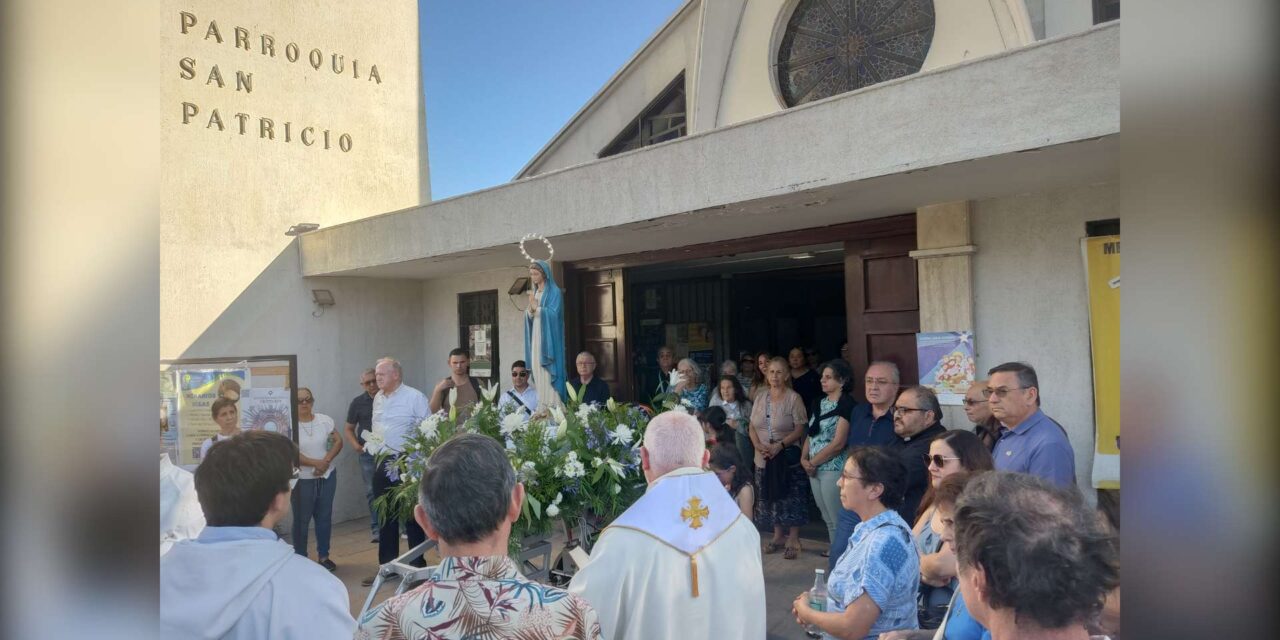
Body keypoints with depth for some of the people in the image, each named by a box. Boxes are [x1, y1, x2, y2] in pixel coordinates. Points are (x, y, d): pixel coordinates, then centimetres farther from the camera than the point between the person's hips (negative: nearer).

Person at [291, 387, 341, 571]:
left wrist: (326, 461, -13)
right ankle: (301, 558, 17)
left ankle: (323, 556, 23)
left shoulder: (325, 420, 0)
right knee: (302, 519, 5)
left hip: (327, 476, 4)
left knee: (324, 517, 11)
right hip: (302, 479, -3)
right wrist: (315, 463, -17)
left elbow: (338, 441, 2)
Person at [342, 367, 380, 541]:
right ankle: (376, 528, 12)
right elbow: (348, 429, 12)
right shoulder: (358, 402, 6)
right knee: (372, 491, 3)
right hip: (368, 453, 1)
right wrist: (355, 444, -6)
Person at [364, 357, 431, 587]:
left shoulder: (414, 397, -11)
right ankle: (387, 565, 25)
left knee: (412, 515, 4)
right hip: (383, 463, 7)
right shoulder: (378, 398, 11)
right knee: (385, 516, 14)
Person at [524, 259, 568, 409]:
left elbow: (553, 314, -15)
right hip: (536, 339, 7)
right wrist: (530, 309, -8)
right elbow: (530, 317, 12)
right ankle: (542, 407, 5)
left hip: (548, 339, -7)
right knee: (538, 372, 3)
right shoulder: (534, 292, 17)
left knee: (548, 372, -11)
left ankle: (552, 407, -10)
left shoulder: (554, 292, -4)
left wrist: (536, 307, -13)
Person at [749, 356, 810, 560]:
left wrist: (780, 445, -20)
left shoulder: (793, 398, -7)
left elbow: (800, 429, -11)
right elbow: (752, 427, 10)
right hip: (764, 459, 5)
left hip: (788, 459, -5)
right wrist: (758, 446, -7)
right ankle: (777, 536, 27)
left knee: (791, 501, -1)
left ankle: (793, 540, 10)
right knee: (771, 499, 13)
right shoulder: (760, 398, 9)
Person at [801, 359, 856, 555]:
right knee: (827, 517, 18)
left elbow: (838, 443, -17)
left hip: (833, 468, -7)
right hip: (815, 469, 7)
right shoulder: (818, 403, 11)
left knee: (836, 518, 2)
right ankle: (833, 550, 31)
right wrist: (804, 459, -1)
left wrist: (813, 462, -11)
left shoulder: (846, 405, -12)